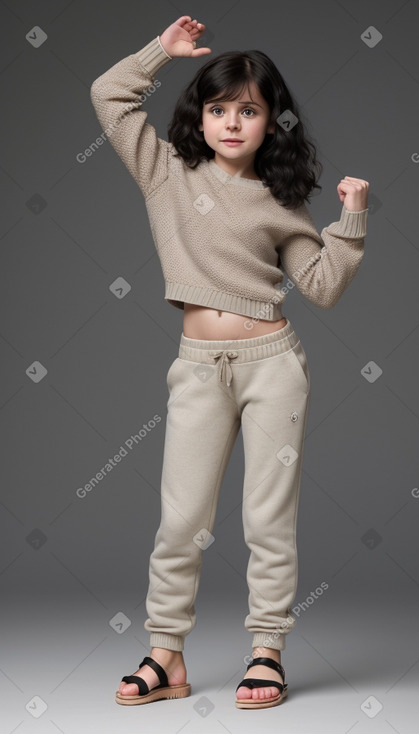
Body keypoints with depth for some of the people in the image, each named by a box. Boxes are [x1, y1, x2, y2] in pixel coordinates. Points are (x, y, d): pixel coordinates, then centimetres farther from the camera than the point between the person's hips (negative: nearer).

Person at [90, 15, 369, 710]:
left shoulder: (278, 205, 7)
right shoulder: (168, 171, 8)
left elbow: (323, 285, 5)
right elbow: (109, 96, 9)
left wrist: (351, 220, -4)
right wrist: (163, 50, 11)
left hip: (273, 363, 0)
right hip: (199, 367, 1)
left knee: (269, 517, 4)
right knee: (181, 519, 3)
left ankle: (268, 653, 14)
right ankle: (167, 656, 14)